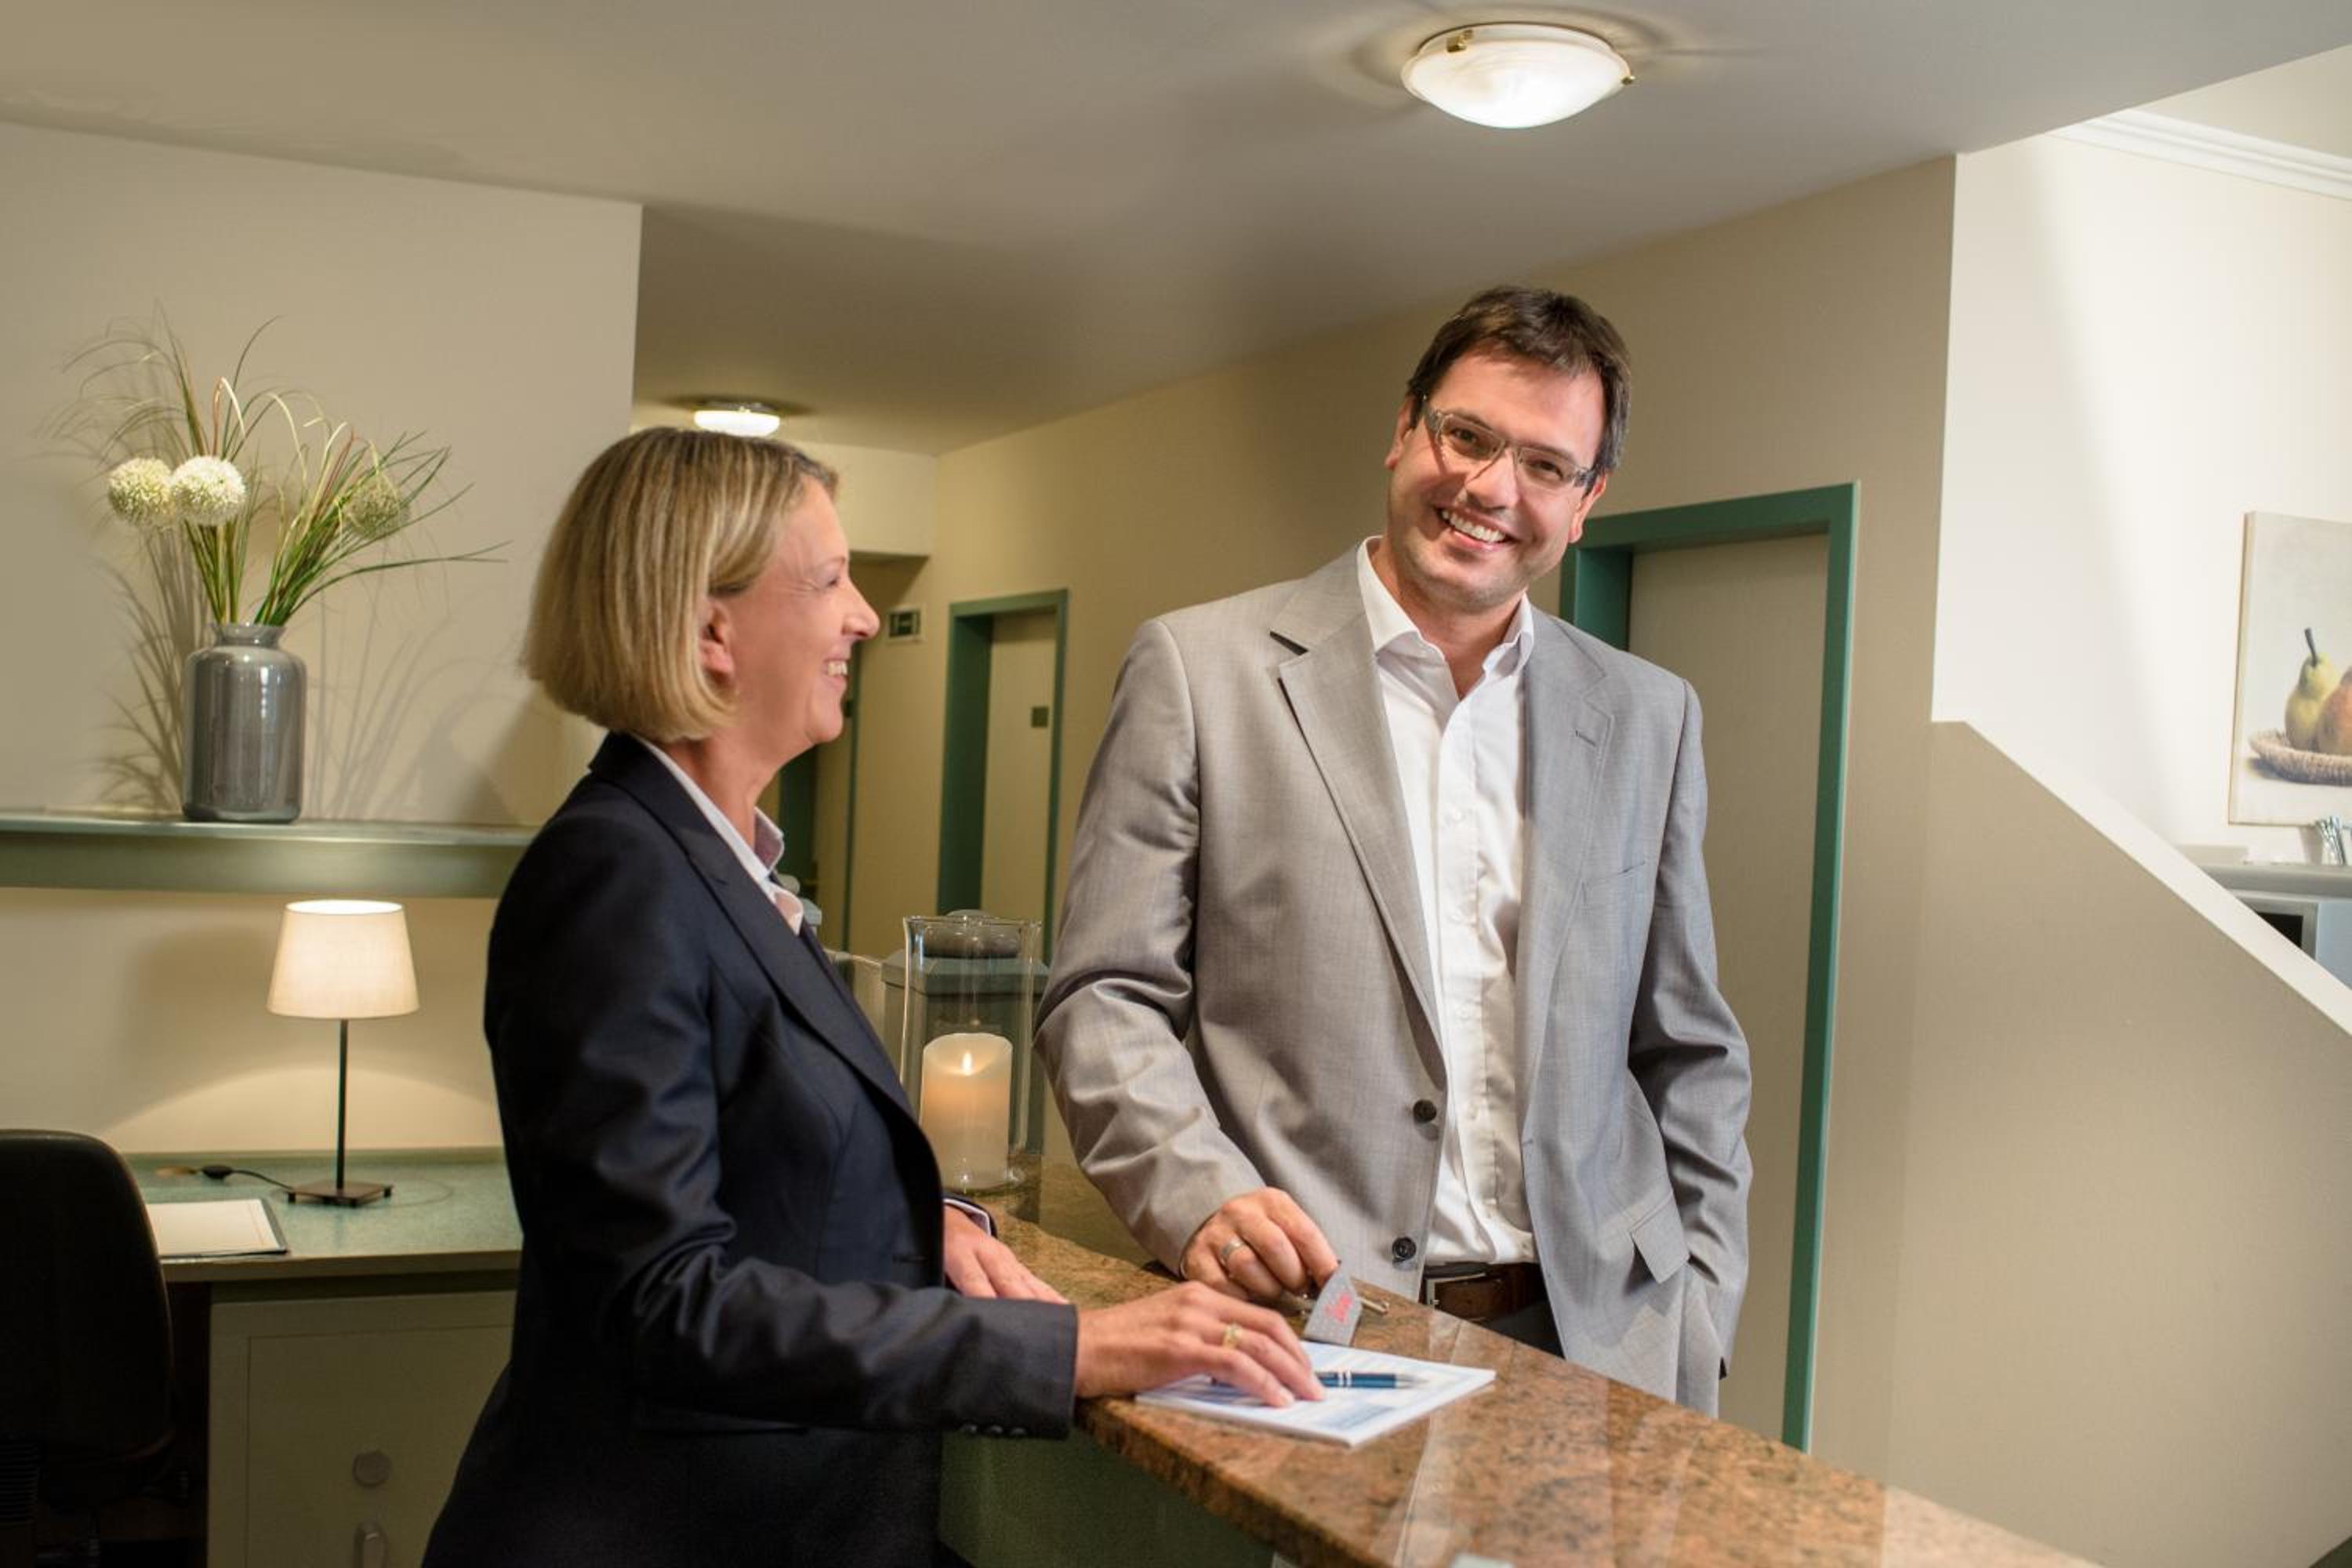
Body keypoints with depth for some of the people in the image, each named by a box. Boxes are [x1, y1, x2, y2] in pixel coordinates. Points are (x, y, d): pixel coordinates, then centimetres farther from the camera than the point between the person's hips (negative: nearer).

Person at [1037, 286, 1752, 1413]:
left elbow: (1688, 1056, 14)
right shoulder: (1199, 670, 0)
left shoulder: (1647, 719, 10)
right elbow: (1104, 997, -2)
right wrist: (1199, 1197, -18)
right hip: (1305, 1335, -3)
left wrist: (1698, 1326, 7)